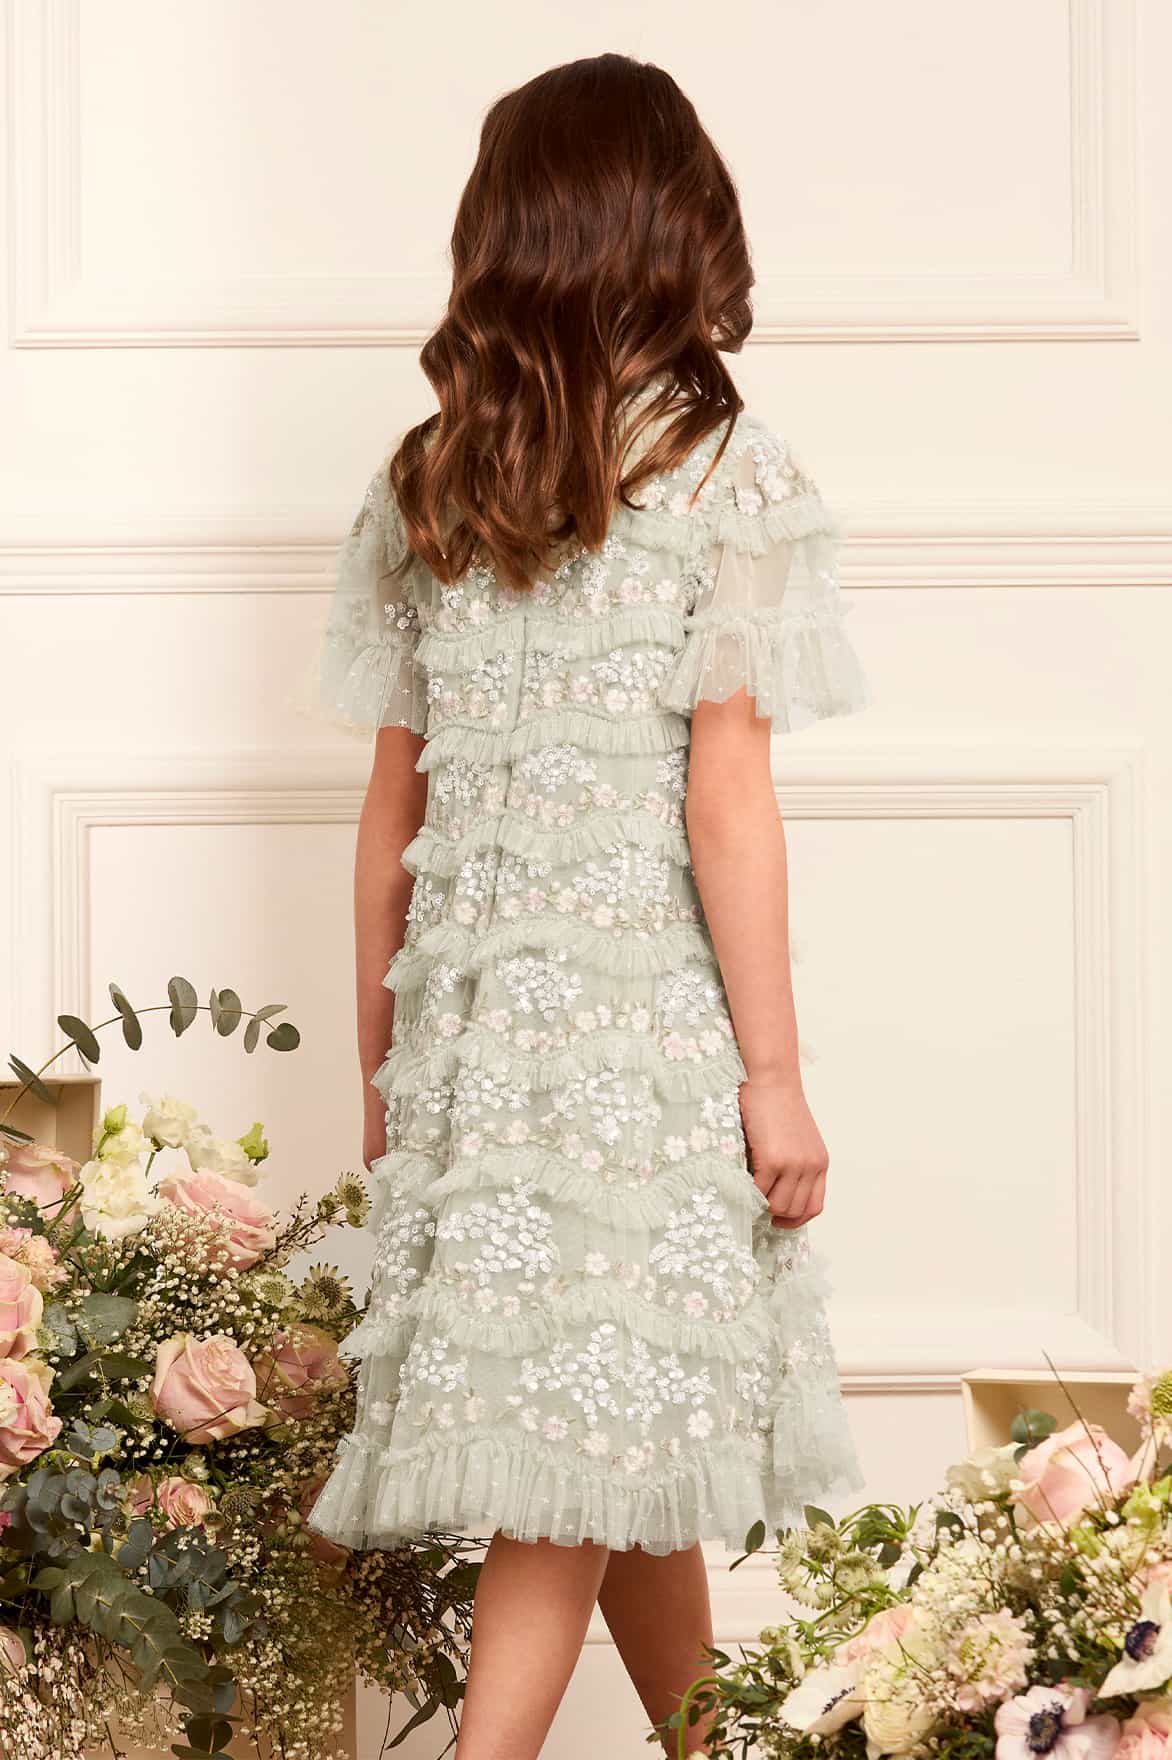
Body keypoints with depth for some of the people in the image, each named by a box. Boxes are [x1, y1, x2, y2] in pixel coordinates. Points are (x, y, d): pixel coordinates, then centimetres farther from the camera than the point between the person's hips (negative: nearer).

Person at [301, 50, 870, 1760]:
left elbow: (391, 803, 10)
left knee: (628, 1447, 14)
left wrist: (383, 1067, 18)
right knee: (593, 1452, -2)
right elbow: (728, 801, -10)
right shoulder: (724, 472, -6)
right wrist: (776, 1073, -5)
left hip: (468, 1019, 5)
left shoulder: (420, 481, 7)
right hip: (646, 1012, -5)